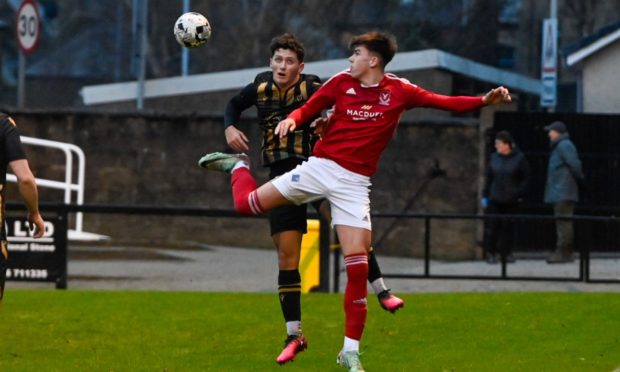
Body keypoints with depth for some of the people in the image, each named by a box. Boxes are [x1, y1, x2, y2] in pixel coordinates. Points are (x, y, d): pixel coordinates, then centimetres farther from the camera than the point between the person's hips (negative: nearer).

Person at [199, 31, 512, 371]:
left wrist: (484, 101, -18)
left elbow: (445, 102, -4)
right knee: (247, 203, -3)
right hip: (319, 167, 1)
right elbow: (308, 109, 5)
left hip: (354, 183, -1)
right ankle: (238, 166, 36)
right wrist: (292, 120, -17)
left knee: (357, 265, -8)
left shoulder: (399, 91, -1)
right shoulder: (341, 82, 1)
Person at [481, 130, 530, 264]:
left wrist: (519, 194, -9)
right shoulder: (494, 157, 7)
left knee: (508, 227, 3)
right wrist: (485, 195, 7)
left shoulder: (519, 158, -3)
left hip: (511, 201, -2)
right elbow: (488, 177, 11)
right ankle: (491, 253, 4)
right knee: (492, 227, -3)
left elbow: (526, 179, 0)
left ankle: (507, 253, 13)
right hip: (494, 200, 2)